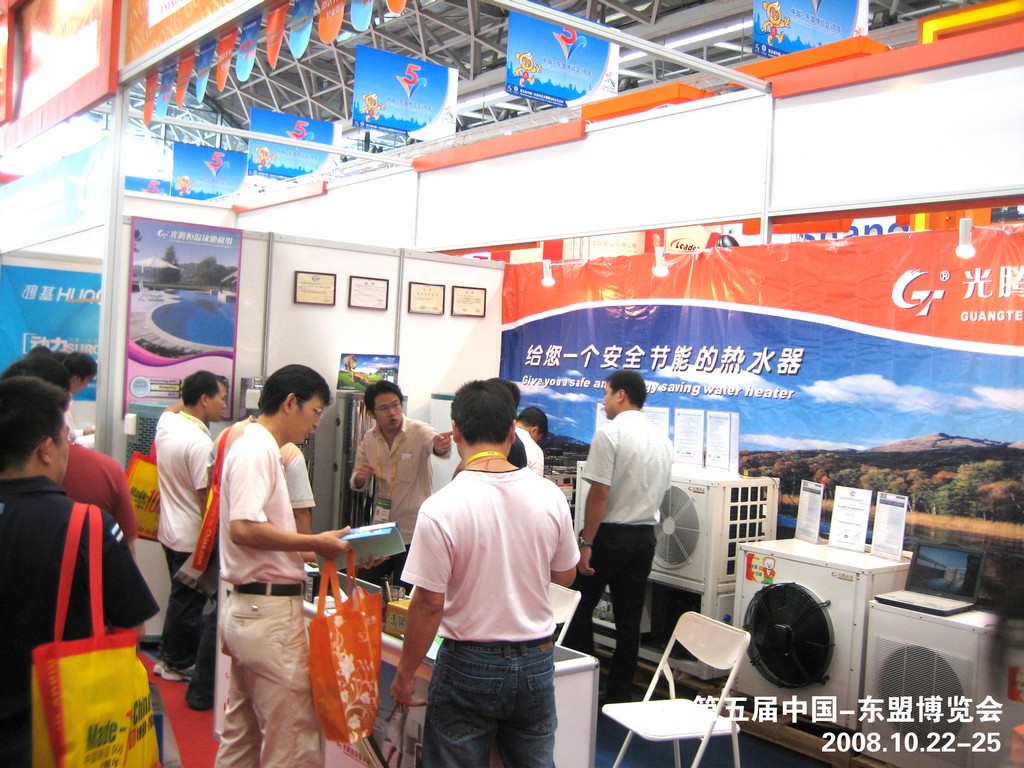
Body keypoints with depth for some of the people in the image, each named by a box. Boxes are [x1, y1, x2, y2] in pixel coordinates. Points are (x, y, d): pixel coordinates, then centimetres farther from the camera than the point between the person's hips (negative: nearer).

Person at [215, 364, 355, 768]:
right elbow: (244, 528, -26)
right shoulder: (257, 450, -14)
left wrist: (322, 551, 11)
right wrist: (315, 543, -18)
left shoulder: (257, 447, 16)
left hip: (245, 608, 11)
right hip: (269, 611, -11)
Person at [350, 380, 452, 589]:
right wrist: (360, 478, -13)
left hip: (413, 534, -4)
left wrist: (441, 447, -61)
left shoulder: (419, 432, -14)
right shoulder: (368, 440, 1)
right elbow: (357, 484, 11)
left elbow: (436, 444, -37)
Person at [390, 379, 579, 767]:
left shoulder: (441, 508, -18)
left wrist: (405, 674, -2)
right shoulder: (549, 496, -6)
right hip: (536, 661, 4)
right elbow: (565, 575, 7)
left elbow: (429, 604, -15)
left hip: (470, 665, -4)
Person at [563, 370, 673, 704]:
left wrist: (586, 542, -15)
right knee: (629, 618, 10)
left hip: (609, 534, -6)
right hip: (645, 535, 6)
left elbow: (599, 492, -18)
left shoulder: (610, 433, -14)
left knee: (580, 610, 7)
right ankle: (619, 693, 17)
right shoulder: (662, 440, 8)